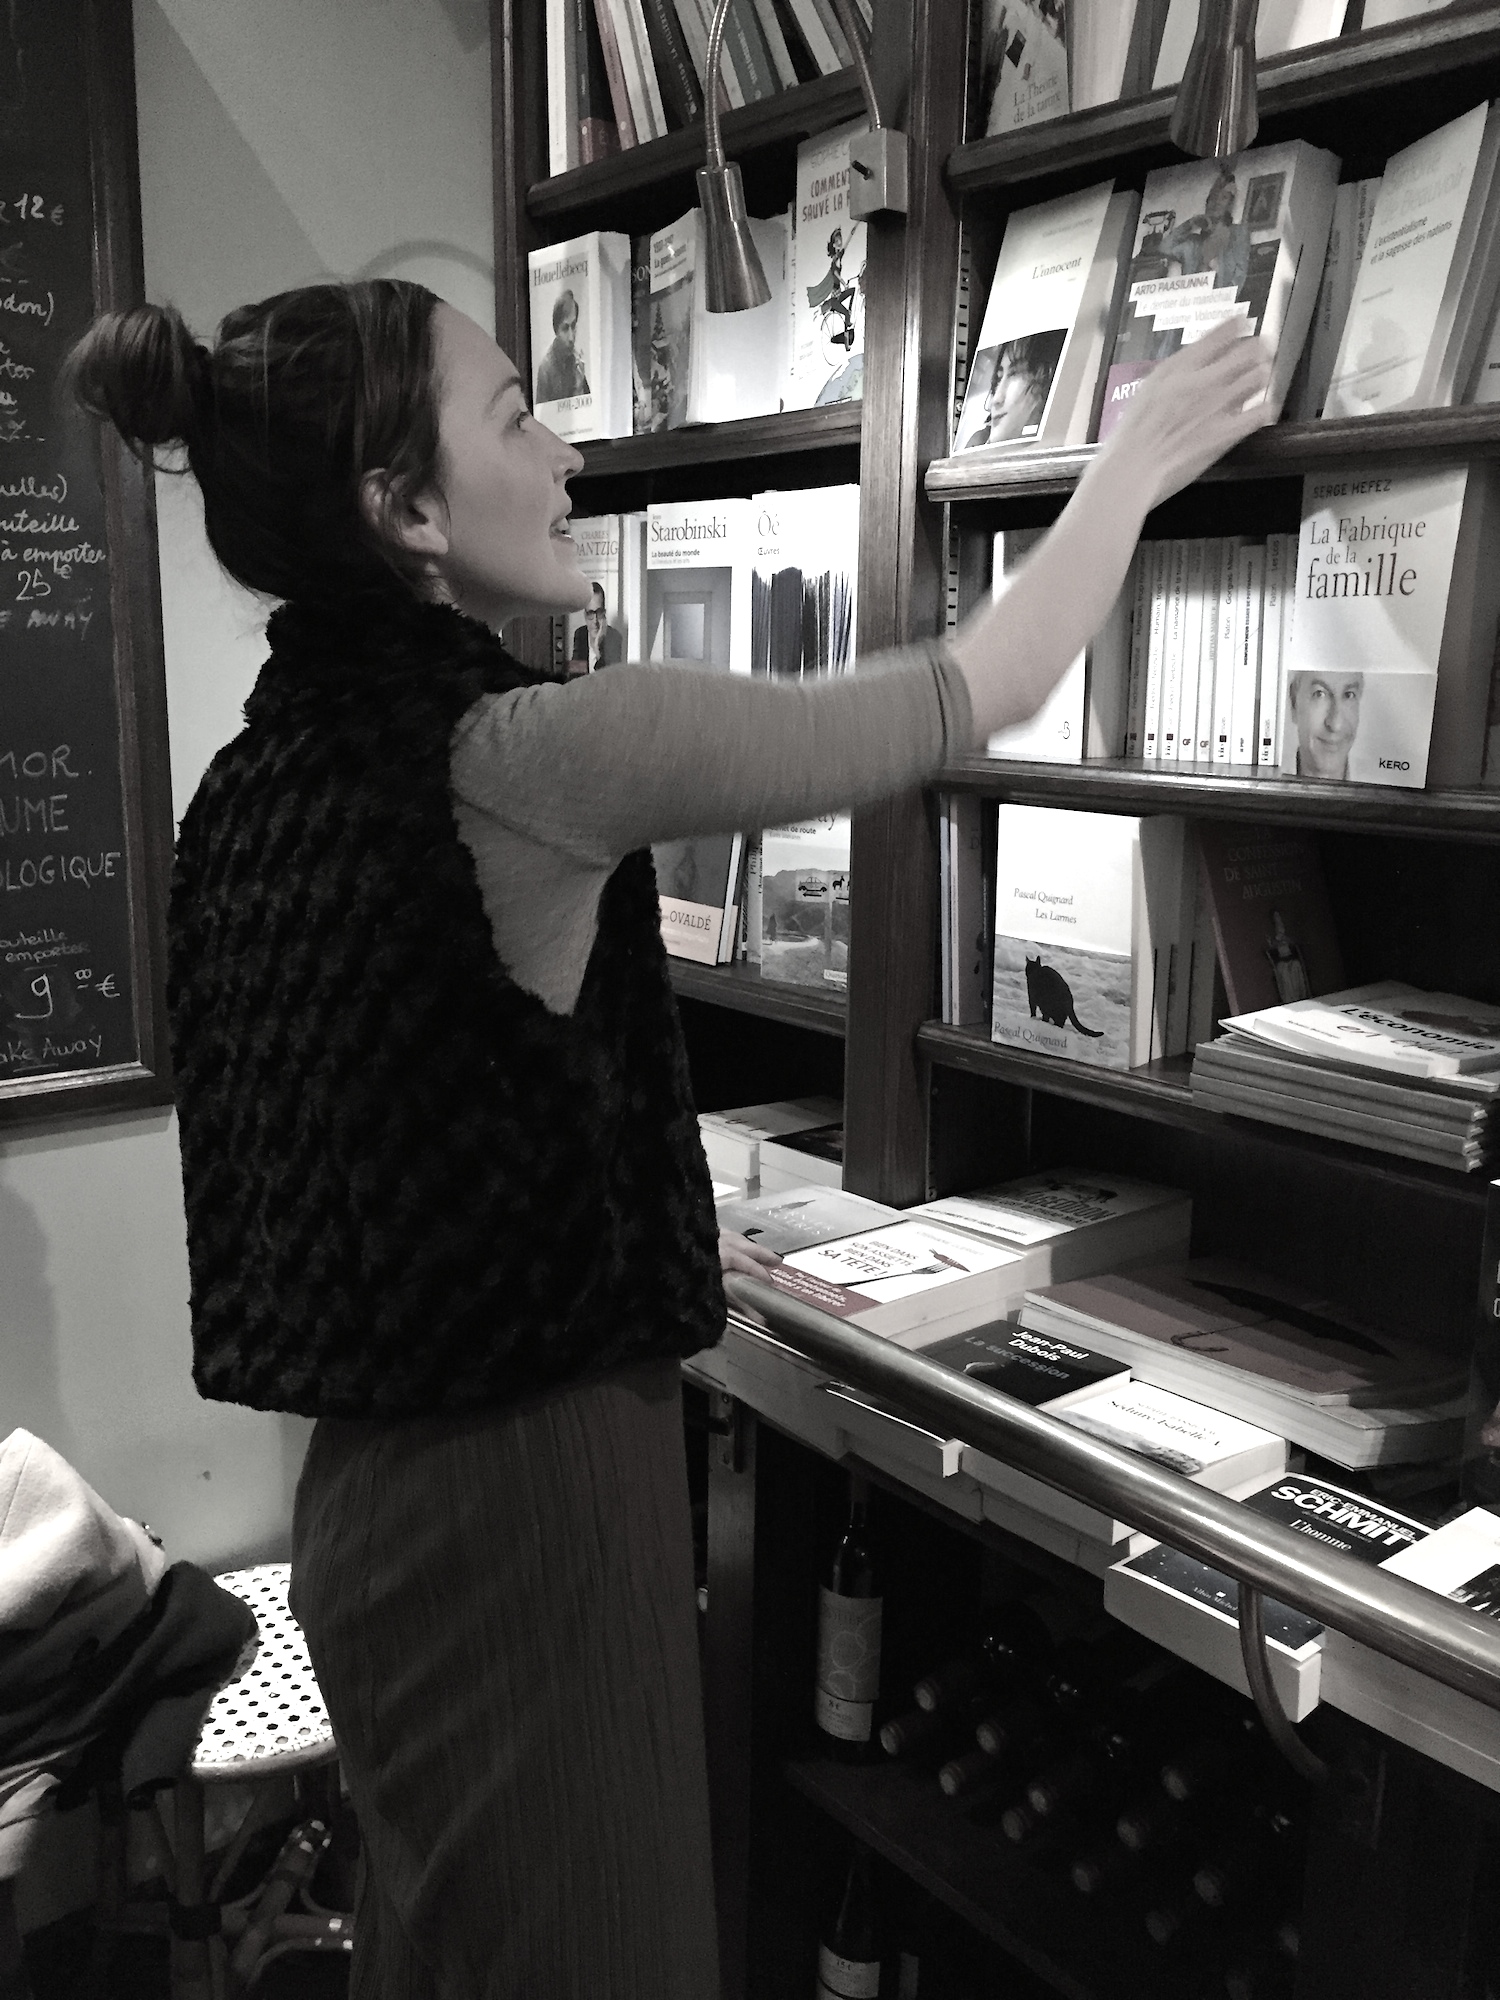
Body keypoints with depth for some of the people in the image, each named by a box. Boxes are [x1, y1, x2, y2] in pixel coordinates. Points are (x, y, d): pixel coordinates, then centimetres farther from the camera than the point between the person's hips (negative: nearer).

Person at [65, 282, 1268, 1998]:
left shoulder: (266, 769, 4)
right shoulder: (522, 750, -21)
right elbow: (974, 696, -13)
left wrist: (652, 1240, 21)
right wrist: (1136, 461, 4)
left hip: (380, 1477, 8)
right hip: (526, 1494, -7)